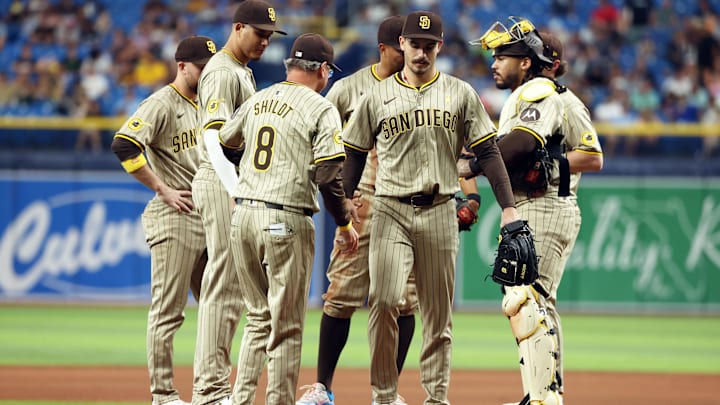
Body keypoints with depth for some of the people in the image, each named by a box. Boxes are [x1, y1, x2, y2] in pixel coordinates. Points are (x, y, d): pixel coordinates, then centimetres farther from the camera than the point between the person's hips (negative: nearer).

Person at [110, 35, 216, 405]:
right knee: (168, 311, -5)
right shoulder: (162, 104, -9)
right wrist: (162, 190, -18)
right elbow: (124, 145, -22)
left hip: (208, 218, 9)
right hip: (175, 218, -8)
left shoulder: (205, 104, 16)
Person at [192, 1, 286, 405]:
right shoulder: (223, 73, -13)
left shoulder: (243, 71, 19)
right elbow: (214, 137, -24)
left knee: (234, 285, 12)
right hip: (223, 184, -10)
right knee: (224, 284, -11)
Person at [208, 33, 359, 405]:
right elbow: (328, 175, -12)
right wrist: (345, 224, -1)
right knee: (286, 325, 1)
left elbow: (222, 147, 21)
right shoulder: (320, 109, -6)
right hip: (286, 220, -6)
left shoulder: (255, 101, 12)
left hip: (242, 216, 6)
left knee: (259, 318, 17)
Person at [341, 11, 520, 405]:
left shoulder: (460, 94, 7)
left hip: (439, 212, 1)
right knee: (384, 300, -17)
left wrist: (508, 207, -3)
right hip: (390, 210, -1)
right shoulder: (377, 96, 6)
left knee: (439, 313, 3)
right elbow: (354, 155, 9)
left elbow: (487, 152, 6)